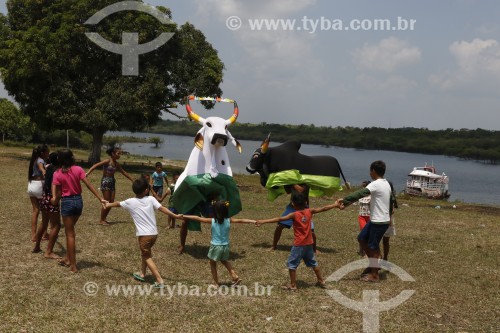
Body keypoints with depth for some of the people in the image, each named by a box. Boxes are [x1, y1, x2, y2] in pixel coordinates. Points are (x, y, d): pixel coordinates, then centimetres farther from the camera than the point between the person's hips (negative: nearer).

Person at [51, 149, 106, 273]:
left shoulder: (57, 174, -8)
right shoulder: (78, 169, -3)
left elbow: (58, 193, -8)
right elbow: (89, 185, -7)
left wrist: (55, 200, 13)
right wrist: (100, 198, -6)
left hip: (67, 202, -3)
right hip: (78, 201, 3)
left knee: (70, 233, 4)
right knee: (70, 230, 22)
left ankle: (73, 266, 6)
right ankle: (68, 258, 30)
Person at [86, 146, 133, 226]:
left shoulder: (116, 164, 8)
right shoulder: (107, 161, -14)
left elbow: (124, 172, 20)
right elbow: (95, 166, -21)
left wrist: (132, 180, 25)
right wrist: (88, 173, -33)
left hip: (112, 182, 7)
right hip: (105, 182, -7)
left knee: (111, 202, 7)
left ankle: (104, 219, 19)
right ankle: (101, 220, 7)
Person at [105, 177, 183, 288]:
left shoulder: (130, 202, -1)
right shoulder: (151, 199, -1)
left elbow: (118, 204, 18)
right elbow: (162, 208, -11)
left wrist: (109, 204, 38)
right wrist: (175, 216, -13)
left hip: (144, 234, -3)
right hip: (154, 233, 4)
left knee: (147, 257, 5)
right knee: (145, 253, 26)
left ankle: (160, 281, -5)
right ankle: (142, 274, 39)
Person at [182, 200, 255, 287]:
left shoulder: (212, 221, -14)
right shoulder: (229, 220, -11)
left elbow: (197, 218, -11)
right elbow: (240, 220, -12)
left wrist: (183, 216, -5)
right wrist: (252, 221, -5)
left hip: (215, 246, -3)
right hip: (225, 246, 3)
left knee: (213, 264, 19)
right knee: (224, 261, 29)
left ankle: (216, 283, 23)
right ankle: (235, 276, 18)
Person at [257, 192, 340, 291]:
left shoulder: (294, 215, -14)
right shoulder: (309, 211, -2)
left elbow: (279, 219, -21)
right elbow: (323, 209, 8)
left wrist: (263, 221, -24)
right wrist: (335, 205, 22)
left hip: (299, 244, -6)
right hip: (309, 243, 6)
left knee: (291, 264, 4)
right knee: (313, 263, 22)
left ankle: (293, 285, 3)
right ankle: (321, 281, 31)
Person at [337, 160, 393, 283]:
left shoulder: (376, 184, -19)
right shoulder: (386, 184, 11)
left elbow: (359, 194, -27)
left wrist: (344, 200, -26)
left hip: (379, 221, -9)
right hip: (376, 220, 9)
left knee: (373, 246, 2)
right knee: (361, 238, 16)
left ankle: (374, 275, 13)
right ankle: (373, 264, 25)